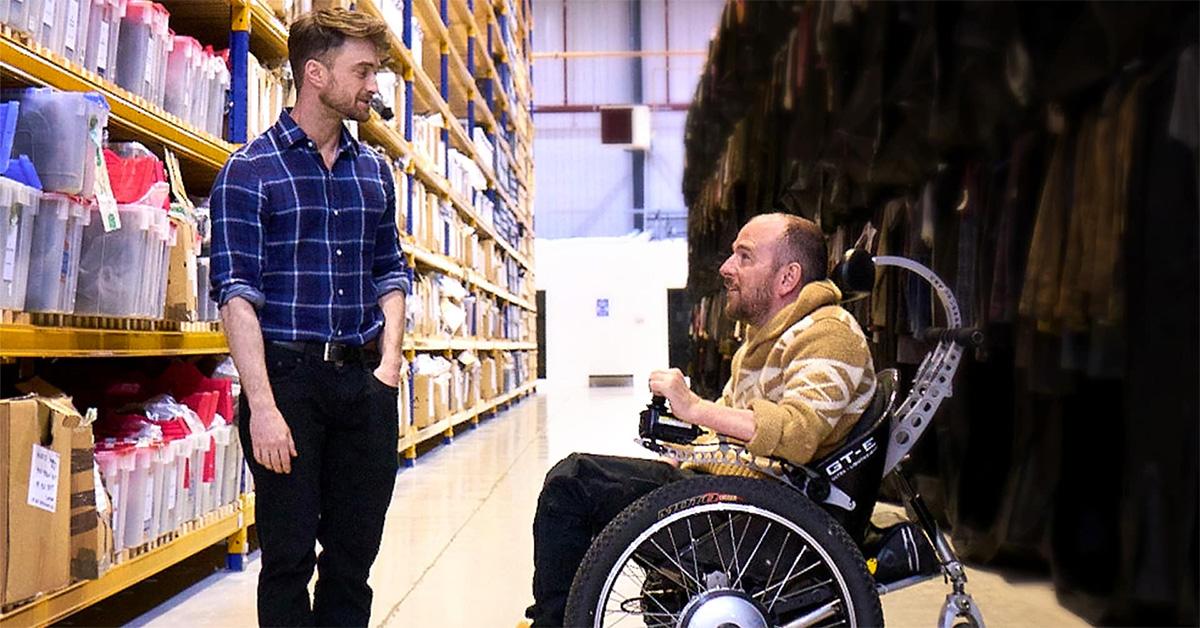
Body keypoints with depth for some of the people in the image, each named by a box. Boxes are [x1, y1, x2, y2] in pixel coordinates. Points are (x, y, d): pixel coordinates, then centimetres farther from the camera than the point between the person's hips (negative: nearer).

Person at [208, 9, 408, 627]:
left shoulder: (375, 169, 12)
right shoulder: (249, 170, -4)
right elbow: (237, 293, -10)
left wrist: (389, 360, 4)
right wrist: (263, 406, -18)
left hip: (365, 379, 5)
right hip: (288, 374, -5)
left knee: (355, 553, 11)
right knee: (289, 557, 5)